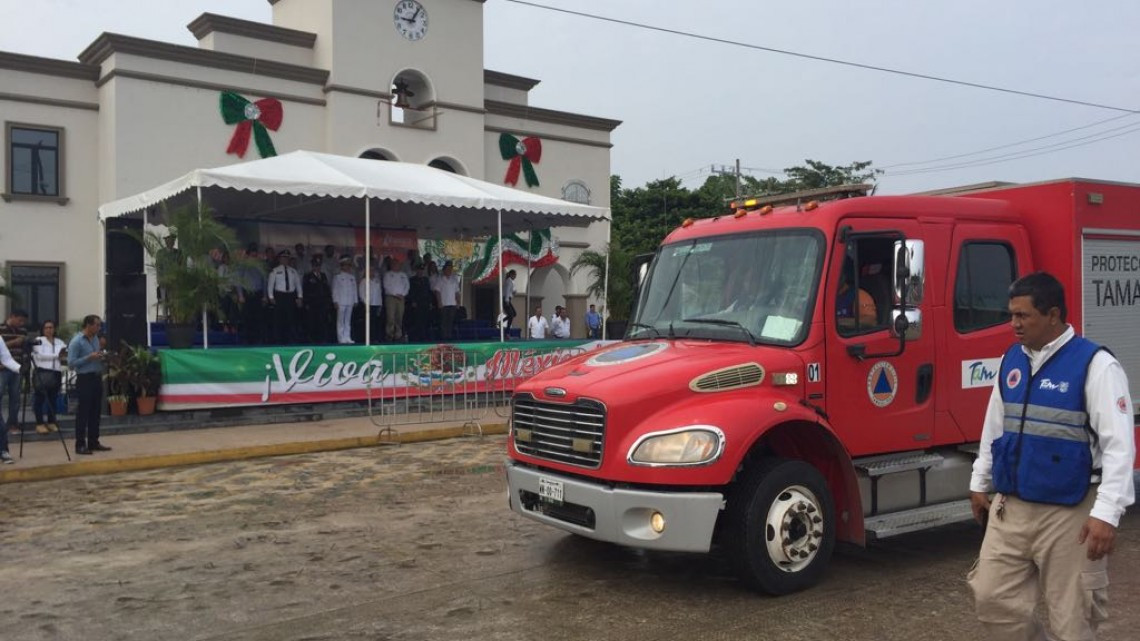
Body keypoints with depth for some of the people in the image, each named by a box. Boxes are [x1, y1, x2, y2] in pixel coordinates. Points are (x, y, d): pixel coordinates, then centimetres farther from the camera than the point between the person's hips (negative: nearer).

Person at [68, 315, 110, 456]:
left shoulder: (95, 338, 12)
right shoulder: (77, 341, -12)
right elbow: (71, 362, -17)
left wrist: (102, 357, 3)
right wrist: (89, 357, -21)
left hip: (97, 378, 8)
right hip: (84, 379, -8)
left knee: (96, 411, 11)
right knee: (83, 412, -4)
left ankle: (93, 442, 19)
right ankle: (80, 445, 1)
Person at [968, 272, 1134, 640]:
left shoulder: (1094, 364, -13)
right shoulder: (1012, 360, 8)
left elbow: (1119, 444, -17)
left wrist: (1106, 513, -23)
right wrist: (980, 483, 21)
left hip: (1069, 513, -6)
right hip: (1010, 507, 6)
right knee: (992, 599, 8)